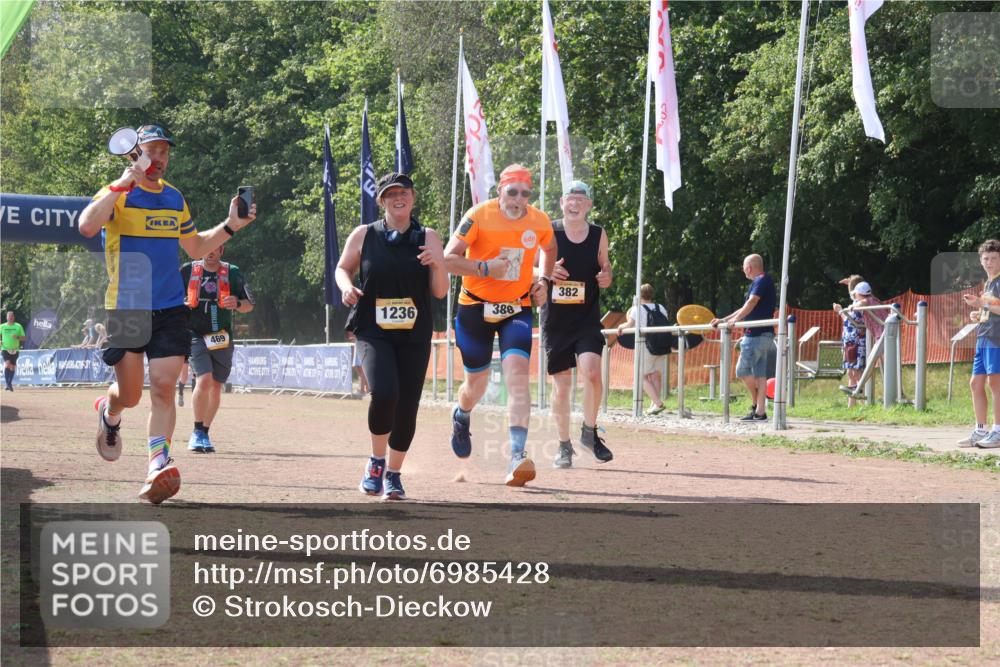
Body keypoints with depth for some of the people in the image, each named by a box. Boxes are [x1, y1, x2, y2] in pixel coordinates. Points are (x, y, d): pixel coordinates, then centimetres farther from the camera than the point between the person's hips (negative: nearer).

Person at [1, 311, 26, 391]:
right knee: (7, 364, -21)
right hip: (5, 349, -1)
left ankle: (10, 383, 20)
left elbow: (23, 338, 4)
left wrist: (17, 337, -17)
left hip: (15, 350, 1)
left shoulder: (18, 326, 4)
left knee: (12, 367, 5)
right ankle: (6, 383, -18)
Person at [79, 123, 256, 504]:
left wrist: (230, 227, 12)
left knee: (163, 387, -11)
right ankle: (108, 413, 40)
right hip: (126, 310, -3)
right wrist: (121, 185, -25)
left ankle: (159, 466, -16)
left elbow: (195, 247, 25)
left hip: (170, 310, 3)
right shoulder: (118, 194, -5)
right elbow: (87, 226, -26)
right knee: (129, 394, 4)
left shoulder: (175, 199, 13)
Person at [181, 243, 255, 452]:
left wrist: (237, 304, -16)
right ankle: (198, 432, -9)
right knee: (204, 380, -20)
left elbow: (249, 305, 6)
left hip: (222, 338, 2)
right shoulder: (188, 271, 3)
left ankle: (203, 434, 23)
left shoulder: (232, 273, 4)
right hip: (196, 335, -2)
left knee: (216, 386, 8)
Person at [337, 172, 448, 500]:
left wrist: (438, 265, -15)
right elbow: (343, 268, 16)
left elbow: (440, 292, 4)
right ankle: (377, 461, 2)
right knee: (384, 393, -23)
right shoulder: (364, 235, 2)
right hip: (373, 332, -2)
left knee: (407, 407, 1)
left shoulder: (428, 238, 4)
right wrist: (347, 287, -6)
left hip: (415, 336, 2)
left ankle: (393, 474, 22)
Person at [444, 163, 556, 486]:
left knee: (517, 372, -21)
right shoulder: (479, 216, -16)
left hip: (517, 309, 1)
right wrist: (485, 268, -28)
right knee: (477, 382, 11)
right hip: (476, 307, -1)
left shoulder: (540, 222, -4)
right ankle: (461, 417, 49)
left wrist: (544, 281, 5)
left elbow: (549, 248, 20)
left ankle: (517, 456, -27)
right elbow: (448, 259, -17)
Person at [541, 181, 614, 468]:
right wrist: (545, 273, -17)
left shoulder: (599, 235, 4)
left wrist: (606, 278, -6)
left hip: (587, 319, 0)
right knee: (561, 385, 3)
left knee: (592, 372, -19)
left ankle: (590, 432, 2)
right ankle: (564, 445, 18)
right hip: (555, 321, 0)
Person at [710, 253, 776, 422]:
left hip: (757, 334, -10)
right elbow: (746, 308, 27)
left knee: (743, 370, -5)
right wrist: (723, 320, 26)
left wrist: (735, 319, -30)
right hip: (763, 335, 10)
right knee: (759, 374, 6)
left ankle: (757, 402, 3)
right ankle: (760, 412, 3)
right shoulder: (762, 282, 22)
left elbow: (751, 303, -23)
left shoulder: (761, 281, -8)